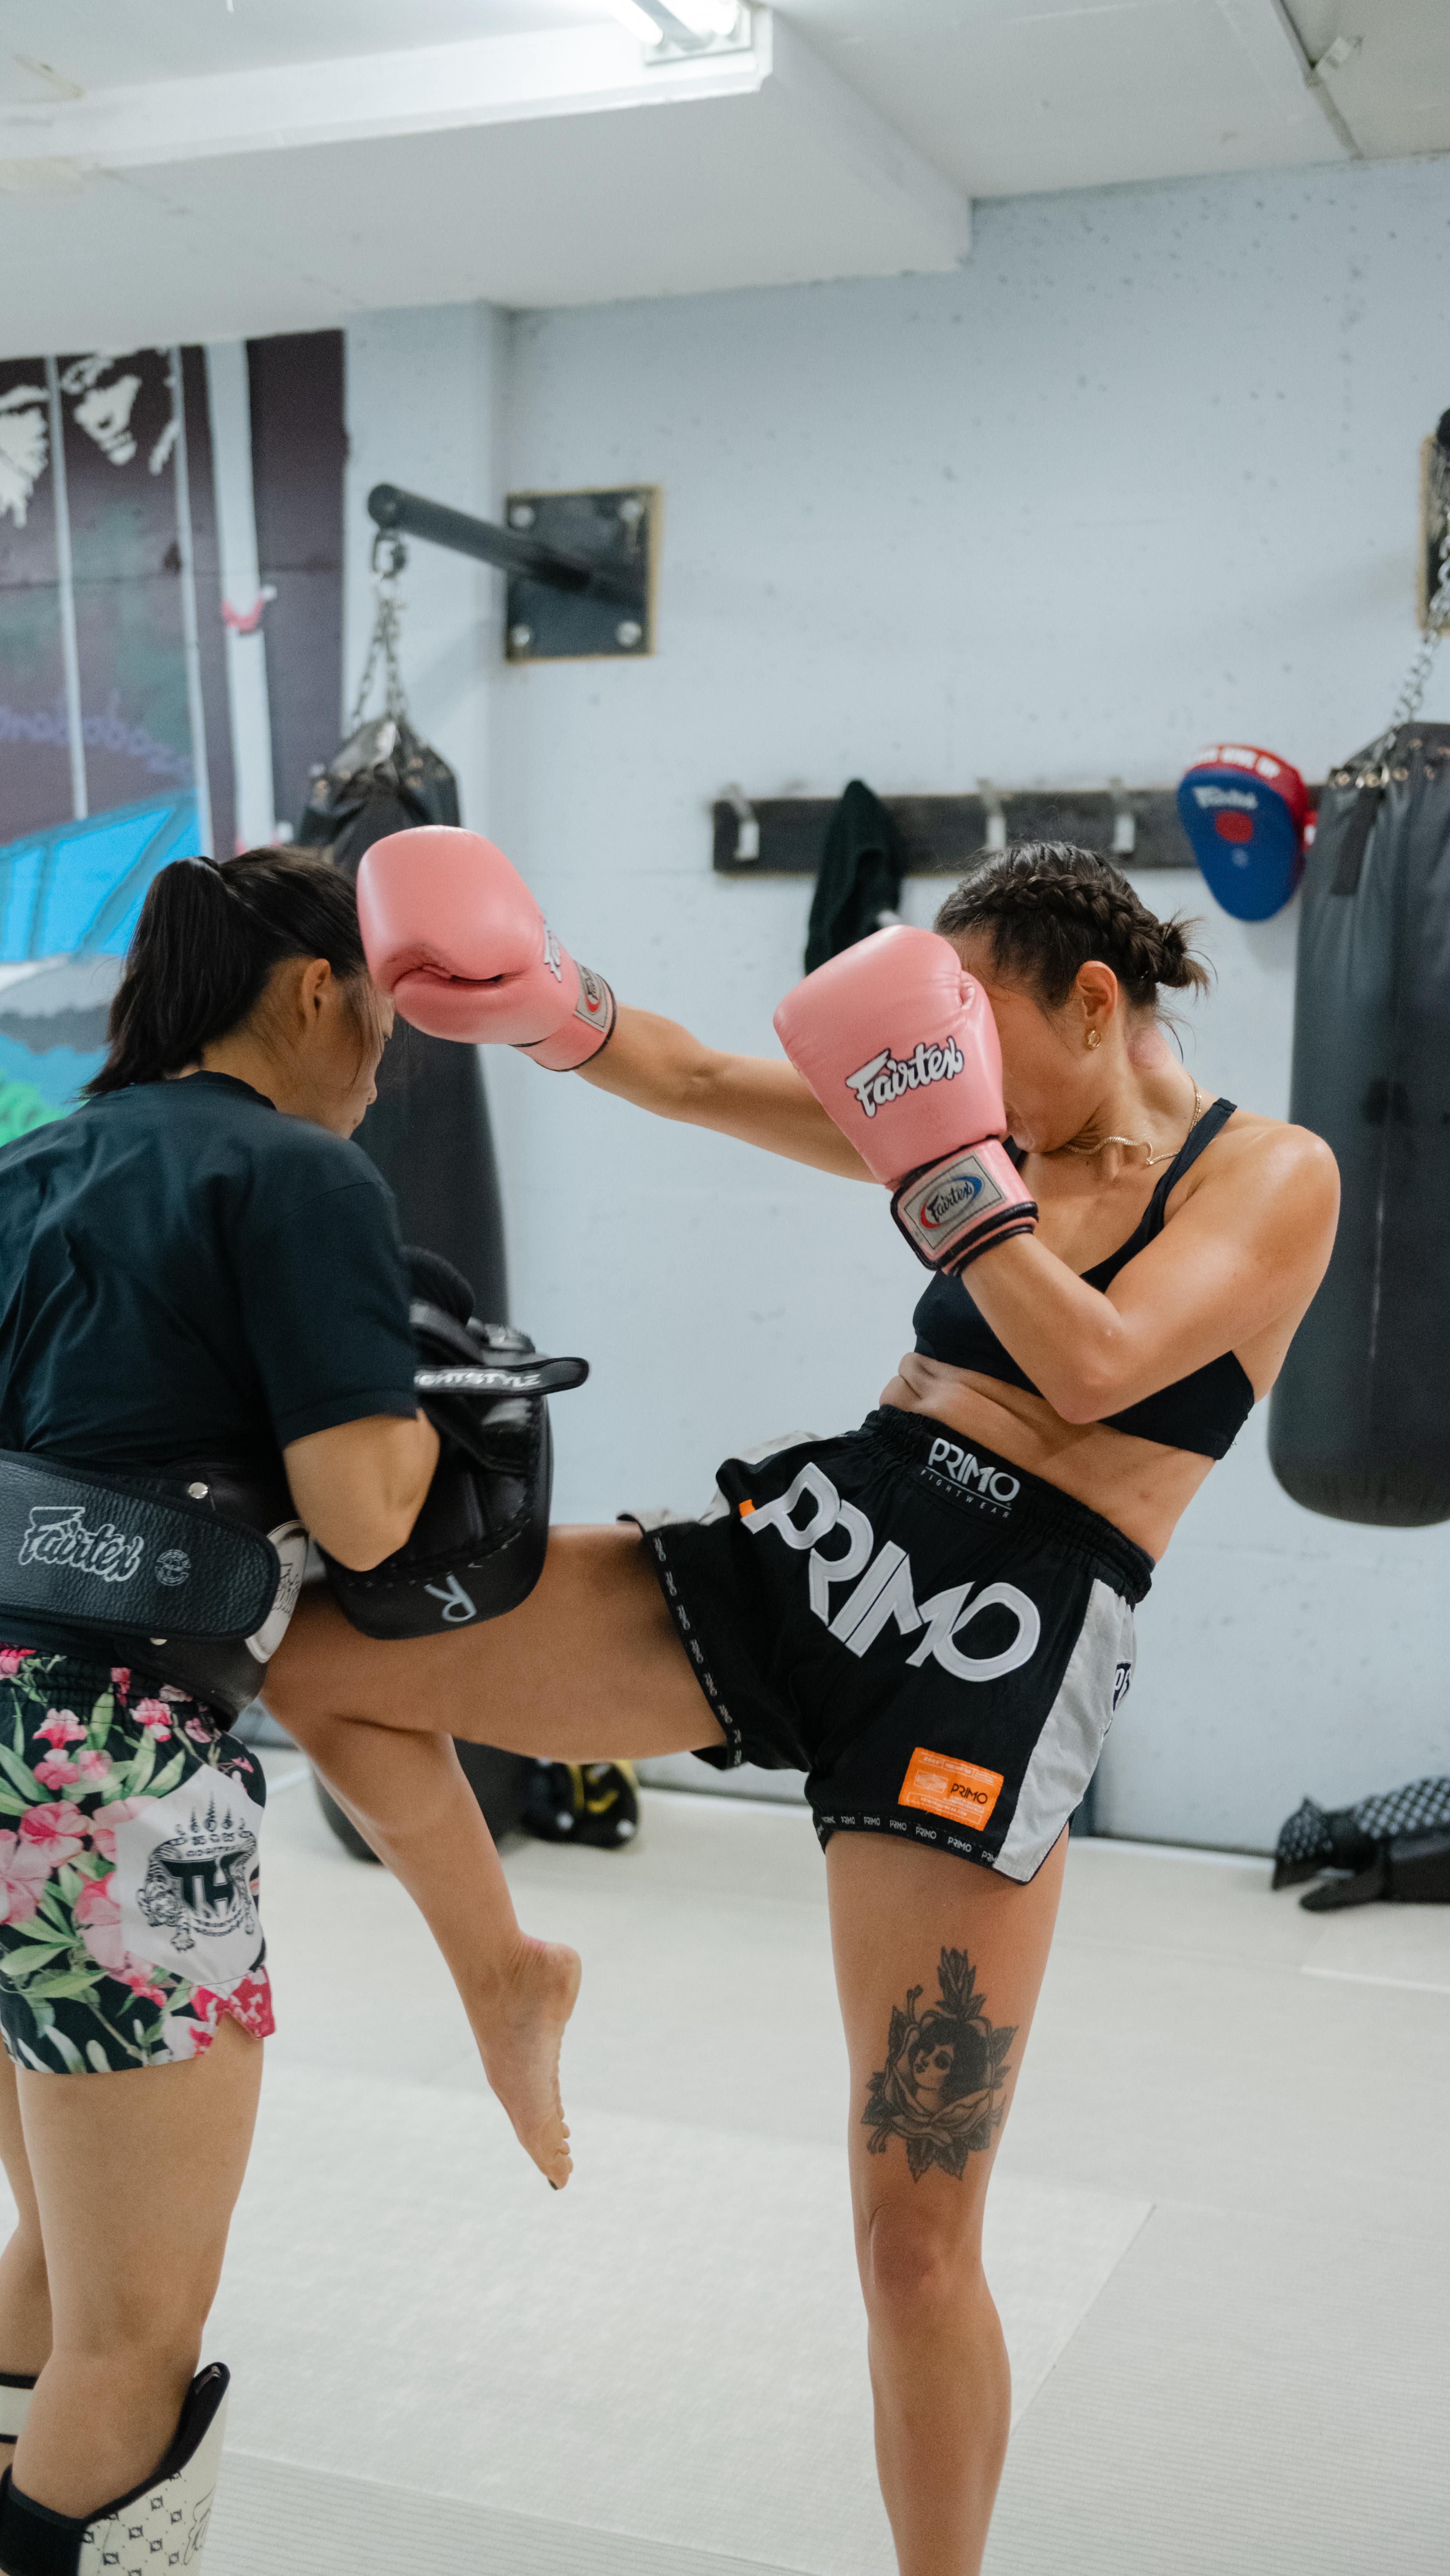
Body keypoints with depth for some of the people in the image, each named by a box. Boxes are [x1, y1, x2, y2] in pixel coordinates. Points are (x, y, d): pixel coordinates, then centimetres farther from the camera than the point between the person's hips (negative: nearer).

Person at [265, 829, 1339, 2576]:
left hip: (992, 1664, -5)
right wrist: (544, 1007, -2)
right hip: (806, 1549, 6)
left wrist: (942, 1163, -11)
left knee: (915, 2229, -2)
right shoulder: (993, 1128, 15)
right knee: (309, 1654, 0)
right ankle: (499, 1976, 23)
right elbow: (704, 1086, 13)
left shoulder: (1272, 1175, 0)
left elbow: (1098, 1366, -17)